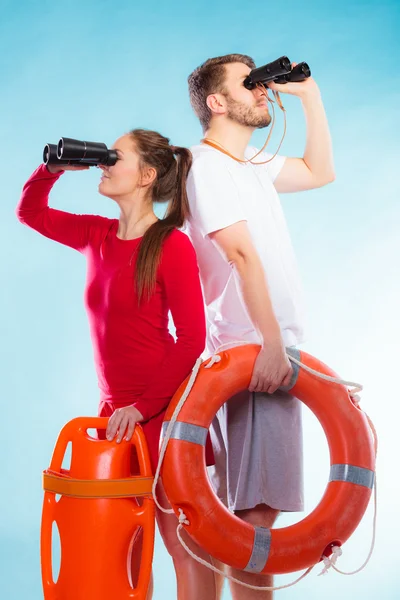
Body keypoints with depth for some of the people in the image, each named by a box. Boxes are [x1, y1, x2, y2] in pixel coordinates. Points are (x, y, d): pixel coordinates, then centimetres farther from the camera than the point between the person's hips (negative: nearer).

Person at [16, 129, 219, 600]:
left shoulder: (171, 245, -11)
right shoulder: (98, 236, 8)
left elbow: (191, 340, -14)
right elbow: (30, 211, 22)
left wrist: (142, 406, -17)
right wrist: (55, 166, 4)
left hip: (163, 409, -7)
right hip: (116, 409, 7)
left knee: (182, 541, -2)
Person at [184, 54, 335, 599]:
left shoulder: (250, 165, 18)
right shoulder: (208, 163, -10)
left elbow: (320, 172, 30)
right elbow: (242, 253, -20)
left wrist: (310, 95, 22)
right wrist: (271, 343, -27)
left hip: (266, 347, 10)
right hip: (252, 350, -10)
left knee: (239, 503, 13)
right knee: (259, 505, -12)